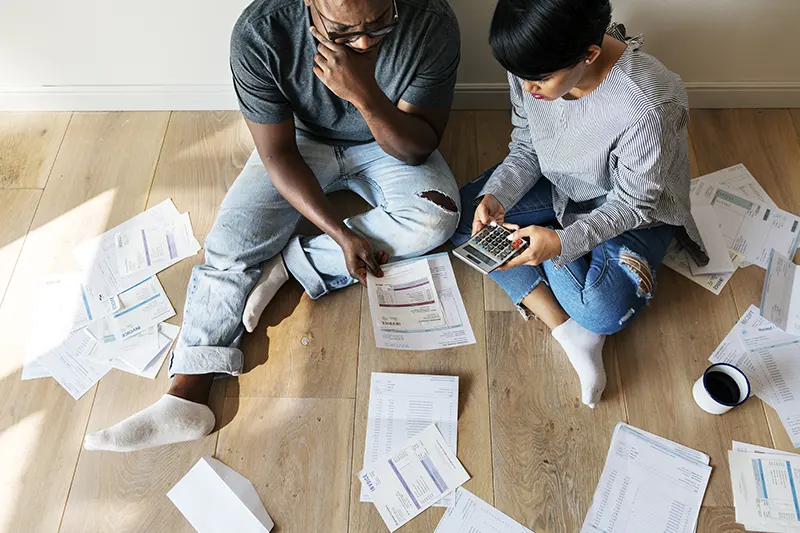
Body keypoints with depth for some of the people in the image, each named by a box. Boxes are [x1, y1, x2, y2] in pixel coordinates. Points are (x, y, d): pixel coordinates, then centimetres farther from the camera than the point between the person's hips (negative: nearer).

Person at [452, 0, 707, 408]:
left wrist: (561, 243, -38)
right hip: (556, 184, 6)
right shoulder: (534, 67, -20)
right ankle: (567, 330, -15)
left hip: (631, 209, -6)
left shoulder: (648, 109, -36)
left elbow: (632, 204, -23)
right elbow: (525, 151, -6)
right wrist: (495, 196, -25)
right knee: (461, 217, -12)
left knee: (603, 313, -31)